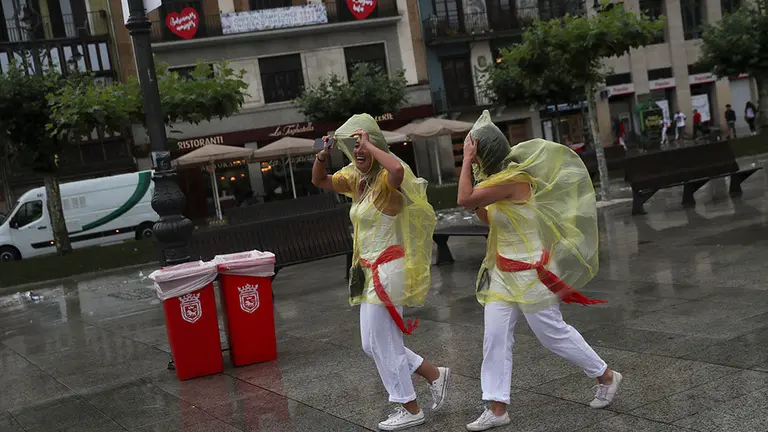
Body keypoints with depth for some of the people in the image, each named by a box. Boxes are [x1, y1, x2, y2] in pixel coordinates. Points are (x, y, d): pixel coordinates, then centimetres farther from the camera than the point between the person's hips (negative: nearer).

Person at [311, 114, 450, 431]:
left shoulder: (386, 180, -16)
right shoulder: (356, 178, 10)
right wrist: (322, 156, -2)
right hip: (369, 270, 9)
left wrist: (370, 145, -28)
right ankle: (435, 375, 28)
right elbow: (319, 181, 17)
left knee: (380, 342, 0)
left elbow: (398, 170, -41)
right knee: (374, 343, 15)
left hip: (386, 270, -9)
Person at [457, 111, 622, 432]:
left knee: (553, 333, 4)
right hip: (504, 271, 9)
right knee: (495, 337, 5)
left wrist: (466, 162, -18)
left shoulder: (512, 179, -22)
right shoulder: (502, 177, 8)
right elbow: (492, 220, 16)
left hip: (529, 272, -9)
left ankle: (606, 376, 26)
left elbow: (465, 200, -26)